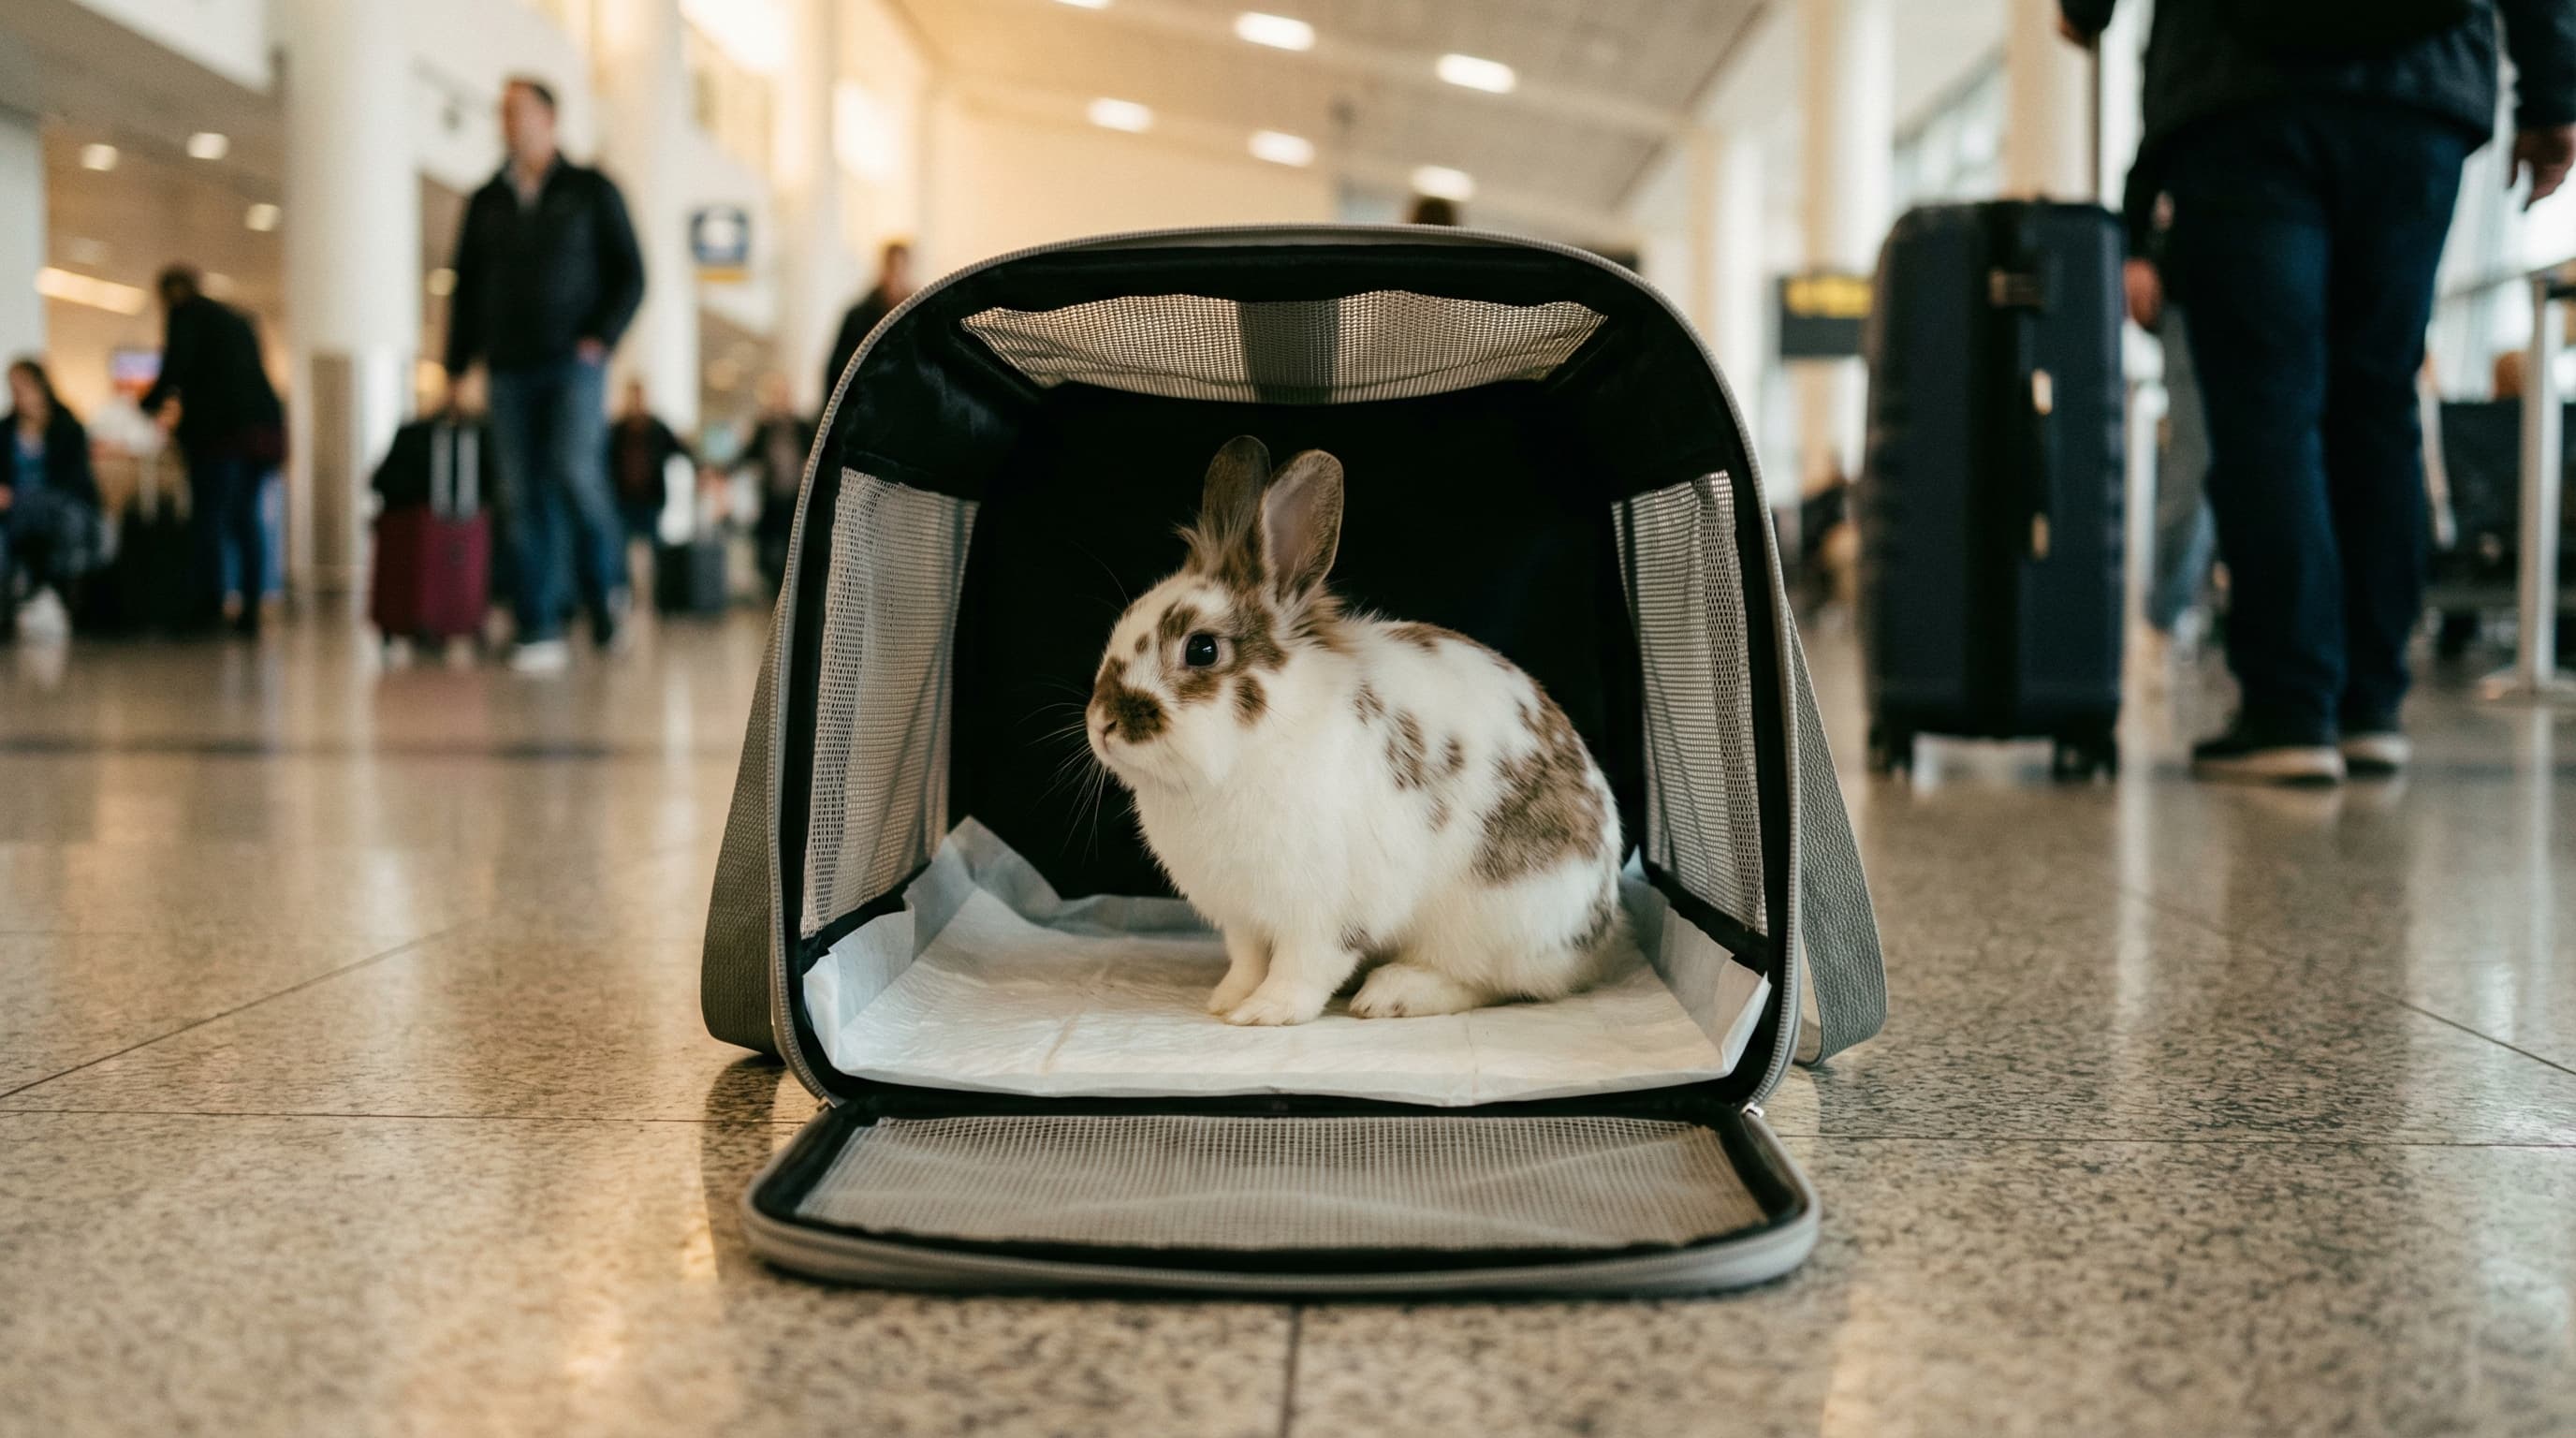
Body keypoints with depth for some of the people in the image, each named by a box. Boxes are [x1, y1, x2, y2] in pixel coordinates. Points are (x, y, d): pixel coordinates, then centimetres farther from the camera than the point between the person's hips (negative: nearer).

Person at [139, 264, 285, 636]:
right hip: (265, 421, 7)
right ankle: (250, 609, 5)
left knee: (208, 518, -5)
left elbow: (175, 371, -7)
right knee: (245, 515, 9)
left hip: (222, 428, -7)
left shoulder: (186, 312, 3)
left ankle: (209, 611, -11)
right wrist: (180, 404, 43)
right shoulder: (237, 318, 25)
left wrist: (146, 406, 9)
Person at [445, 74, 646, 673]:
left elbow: (629, 274, 4)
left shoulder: (591, 191, 7)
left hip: (573, 361, -3)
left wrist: (600, 338, -9)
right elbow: (467, 287, 19)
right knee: (524, 499, -3)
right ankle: (540, 634, -2)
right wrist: (456, 365, 12)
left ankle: (607, 584, 3)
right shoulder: (486, 202, 16)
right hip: (509, 369, 3)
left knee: (575, 469, -22)